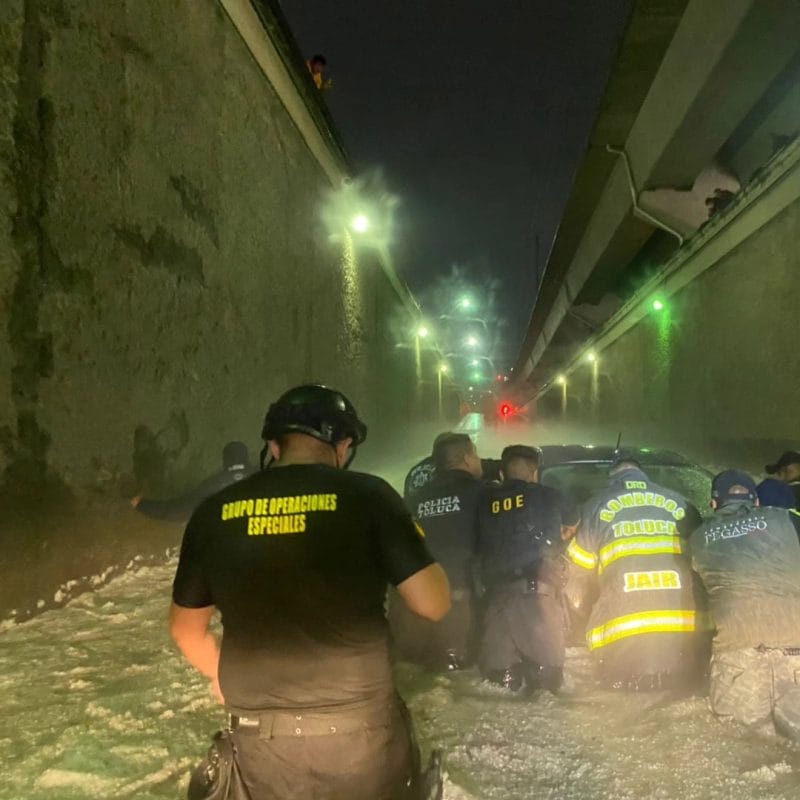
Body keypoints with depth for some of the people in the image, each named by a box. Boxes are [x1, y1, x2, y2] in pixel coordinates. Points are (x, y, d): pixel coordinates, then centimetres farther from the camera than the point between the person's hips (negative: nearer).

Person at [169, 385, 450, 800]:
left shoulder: (214, 512, 0)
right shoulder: (367, 495, -10)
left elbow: (185, 627, 11)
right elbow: (433, 604, -9)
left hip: (259, 735, 3)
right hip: (358, 726, -3)